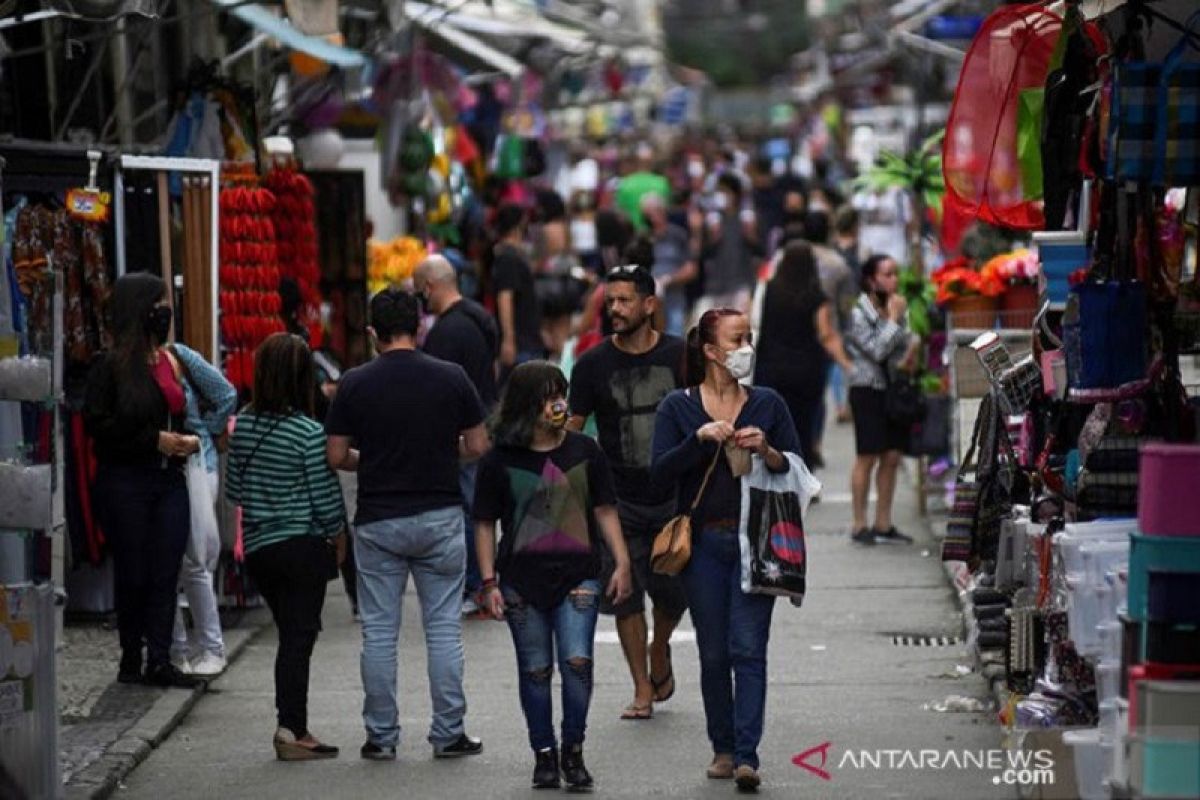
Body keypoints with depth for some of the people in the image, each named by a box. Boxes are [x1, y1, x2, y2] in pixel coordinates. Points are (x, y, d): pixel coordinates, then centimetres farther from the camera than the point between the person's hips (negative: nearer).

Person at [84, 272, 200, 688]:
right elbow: (97, 422, -13)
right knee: (133, 573, 1)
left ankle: (160, 660, 3)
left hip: (169, 479, 6)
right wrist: (154, 439, -16)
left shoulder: (172, 361, 14)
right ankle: (131, 659, 11)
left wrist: (188, 439, 4)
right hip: (125, 482, -6)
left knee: (167, 573, 1)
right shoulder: (110, 366, -7)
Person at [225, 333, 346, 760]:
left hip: (257, 547, 5)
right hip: (303, 545, -5)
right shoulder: (308, 432, -15)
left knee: (291, 635, 14)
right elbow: (324, 497, -11)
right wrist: (336, 532, 6)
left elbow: (233, 488, 8)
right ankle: (291, 730, -5)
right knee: (299, 636, -1)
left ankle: (294, 728, 15)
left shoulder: (243, 424, 0)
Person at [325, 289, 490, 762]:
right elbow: (478, 447, 0)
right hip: (440, 518, 0)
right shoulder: (451, 378, -4)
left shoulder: (355, 384, -4)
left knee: (379, 633, 7)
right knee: (444, 629, 7)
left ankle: (381, 736, 10)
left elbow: (336, 457, -3)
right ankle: (448, 734, 7)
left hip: (378, 522, 0)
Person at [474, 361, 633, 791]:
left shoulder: (584, 451, 5)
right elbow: (485, 525, 5)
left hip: (577, 576, 0)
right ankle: (544, 755, 17)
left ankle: (573, 752, 4)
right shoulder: (500, 461, 0)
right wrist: (489, 582, -1)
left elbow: (605, 510, 11)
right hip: (523, 581, 0)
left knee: (577, 662, -11)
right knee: (535, 670, 6)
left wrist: (622, 562, 4)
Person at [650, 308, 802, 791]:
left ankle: (746, 756, -13)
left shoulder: (767, 404, 8)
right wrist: (700, 438, -18)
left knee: (748, 649, -9)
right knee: (714, 654, 6)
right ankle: (723, 749, 17)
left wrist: (766, 451, -13)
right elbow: (660, 472, -6)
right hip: (704, 543, 0)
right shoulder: (679, 407, 4)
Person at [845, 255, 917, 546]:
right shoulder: (860, 313, -8)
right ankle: (860, 525, 3)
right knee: (868, 457, -4)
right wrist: (893, 318, -13)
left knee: (892, 457, 6)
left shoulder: (897, 308, 11)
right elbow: (877, 350, -18)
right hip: (868, 389, -6)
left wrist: (908, 358, -1)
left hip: (894, 388, 6)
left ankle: (883, 524, 13)